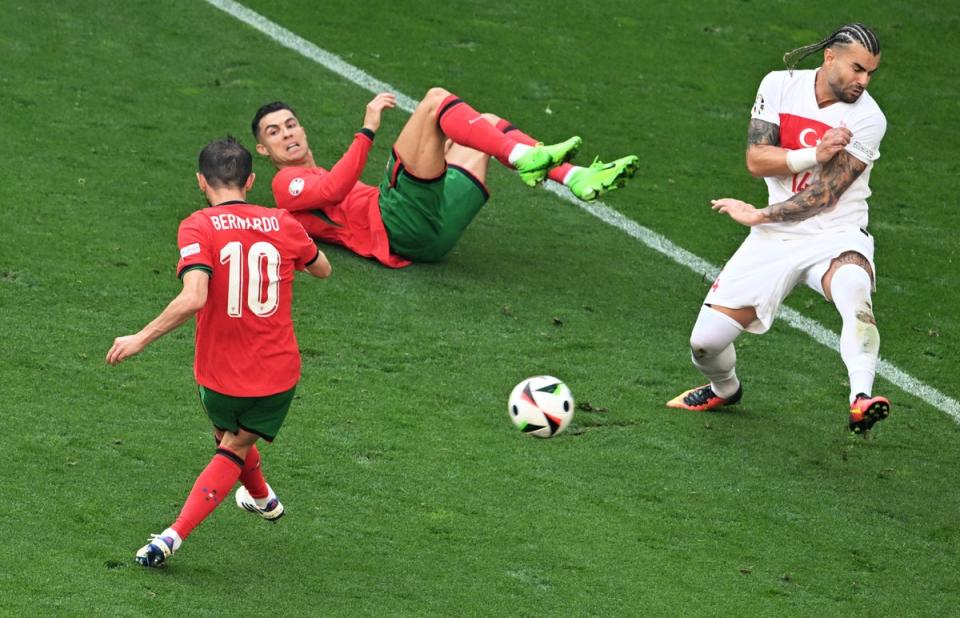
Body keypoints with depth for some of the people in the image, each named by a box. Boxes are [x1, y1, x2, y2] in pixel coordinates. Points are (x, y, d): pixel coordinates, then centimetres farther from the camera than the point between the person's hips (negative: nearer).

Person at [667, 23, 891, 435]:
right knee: (705, 342, -3)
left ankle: (861, 400, -52)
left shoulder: (867, 118, -11)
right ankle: (725, 390, 32)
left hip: (836, 237, -3)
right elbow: (756, 160, -7)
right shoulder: (780, 86, -1)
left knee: (853, 288, -39)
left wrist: (759, 215, -11)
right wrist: (814, 156, -21)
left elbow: (824, 194, -14)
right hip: (775, 241, 3)